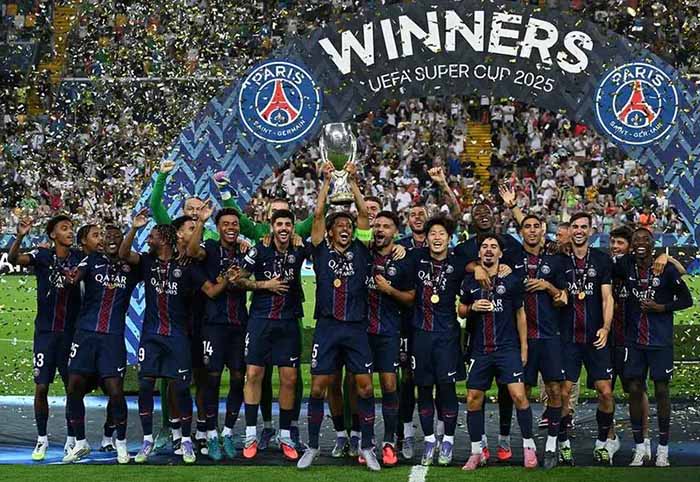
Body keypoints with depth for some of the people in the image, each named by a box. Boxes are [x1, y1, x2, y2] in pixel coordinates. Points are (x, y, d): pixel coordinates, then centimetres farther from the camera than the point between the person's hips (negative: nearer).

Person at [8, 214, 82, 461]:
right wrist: (20, 236, -39)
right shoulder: (42, 256, -5)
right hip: (45, 331, -1)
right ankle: (42, 439, 16)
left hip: (71, 332, 1)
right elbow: (13, 259, -21)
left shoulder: (79, 258, 0)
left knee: (72, 387, 4)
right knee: (41, 387, 1)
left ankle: (71, 439, 16)